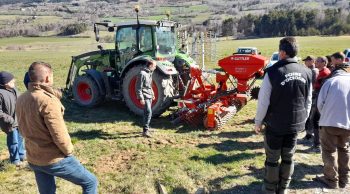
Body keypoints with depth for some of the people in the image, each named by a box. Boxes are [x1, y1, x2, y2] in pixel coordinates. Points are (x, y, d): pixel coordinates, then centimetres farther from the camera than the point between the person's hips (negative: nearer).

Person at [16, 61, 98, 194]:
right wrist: (68, 151, -8)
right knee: (90, 182, 7)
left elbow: (24, 129, 14)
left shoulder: (21, 100, 3)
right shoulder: (47, 100, -24)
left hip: (33, 159, 8)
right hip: (54, 159, -8)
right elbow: (59, 134, -25)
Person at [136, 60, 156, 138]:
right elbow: (138, 87, -18)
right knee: (148, 113, -14)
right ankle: (145, 131, -11)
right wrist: (141, 98, -20)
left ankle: (147, 128, 28)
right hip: (145, 97, -9)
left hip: (149, 96, 9)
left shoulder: (149, 73, 13)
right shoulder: (142, 73, -16)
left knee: (147, 113, 16)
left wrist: (152, 94, 22)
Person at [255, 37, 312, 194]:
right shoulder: (306, 72, -3)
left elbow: (263, 102, -14)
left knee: (272, 159, 10)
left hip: (275, 124, -4)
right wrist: (302, 120, 18)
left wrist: (258, 122, -1)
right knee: (288, 157, 16)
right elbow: (308, 101, 5)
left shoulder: (273, 72, -16)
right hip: (295, 124, 4)